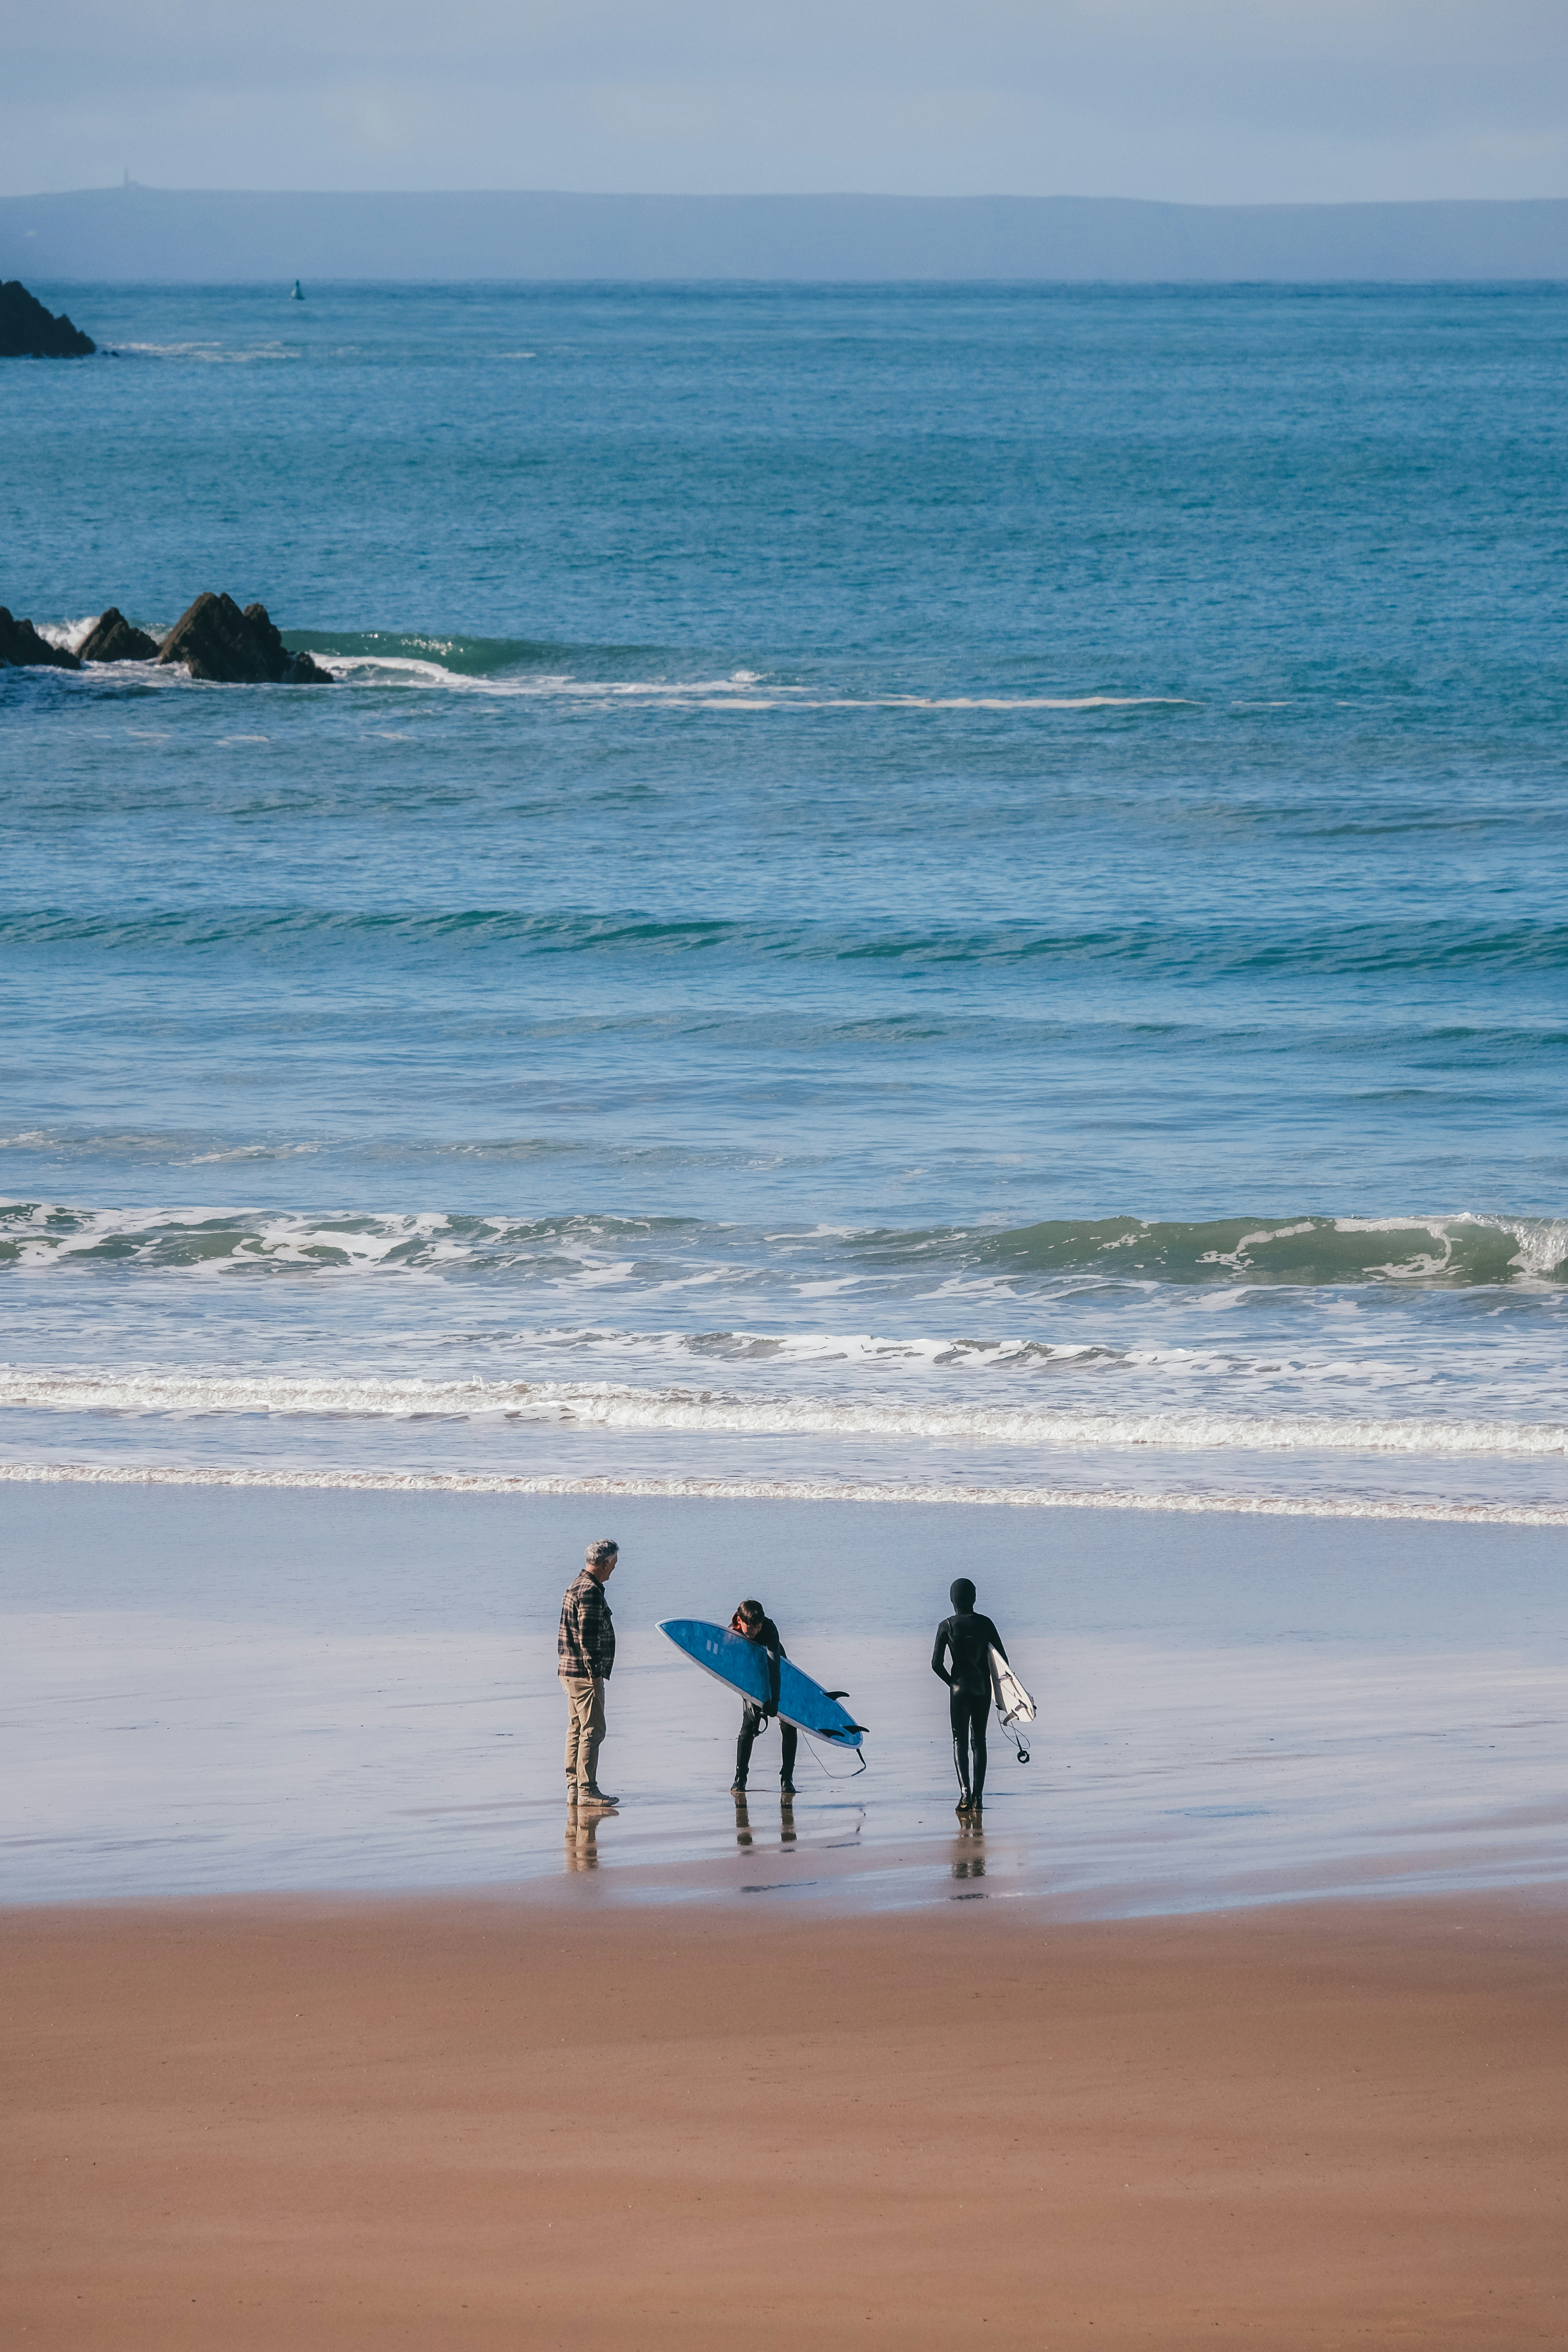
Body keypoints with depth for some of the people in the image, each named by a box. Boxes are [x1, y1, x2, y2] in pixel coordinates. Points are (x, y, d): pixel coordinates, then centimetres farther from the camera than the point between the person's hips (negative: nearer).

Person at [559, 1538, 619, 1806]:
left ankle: (574, 1789, 14)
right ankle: (587, 1790, -10)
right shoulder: (591, 1592, -16)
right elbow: (587, 1637, -21)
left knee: (576, 1731, 12)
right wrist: (595, 1673, -19)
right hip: (585, 1673, -10)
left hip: (569, 1670, 10)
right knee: (592, 1731, -8)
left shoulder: (576, 1587, 16)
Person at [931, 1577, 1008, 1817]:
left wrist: (952, 1682, 7)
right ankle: (978, 1797, 8)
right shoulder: (985, 1624, 1)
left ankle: (966, 1793, -15)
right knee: (979, 1741, 10)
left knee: (960, 1741, 2)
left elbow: (936, 1664, -9)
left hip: (960, 1688, -2)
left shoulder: (947, 1626, -6)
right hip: (983, 1688, 2)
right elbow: (1002, 1658, 0)